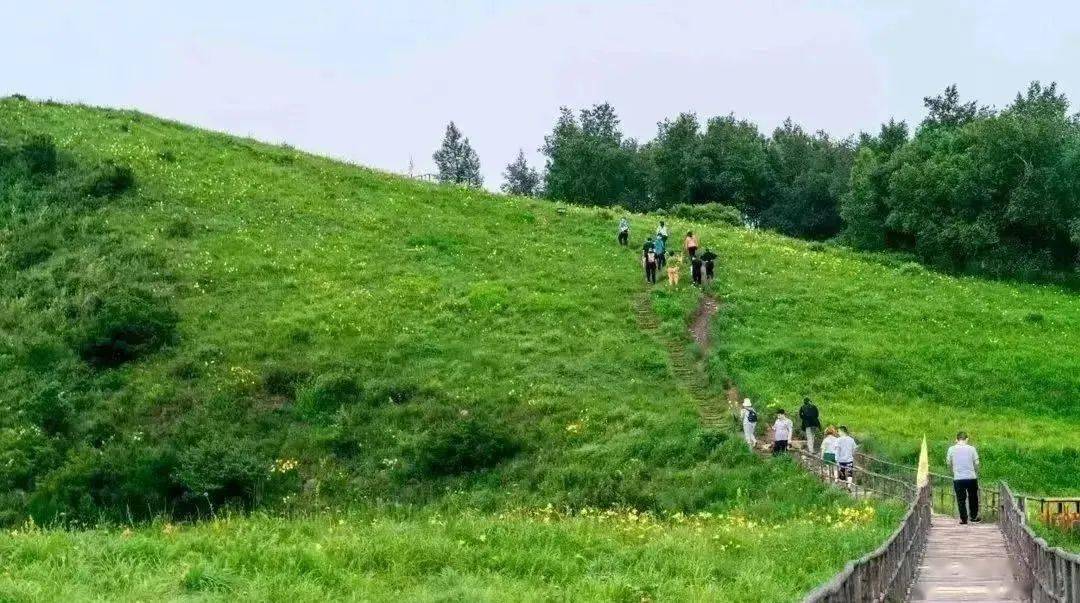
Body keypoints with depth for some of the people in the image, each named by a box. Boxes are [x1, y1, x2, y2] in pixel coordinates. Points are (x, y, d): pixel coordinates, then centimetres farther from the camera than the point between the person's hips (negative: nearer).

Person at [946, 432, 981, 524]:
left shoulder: (951, 449, -2)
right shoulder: (971, 449, -4)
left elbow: (948, 463, 7)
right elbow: (976, 463, 2)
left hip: (958, 478, 0)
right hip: (971, 477, 0)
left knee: (961, 499, 7)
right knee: (973, 498, 17)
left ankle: (963, 519, 8)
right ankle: (974, 516, 27)